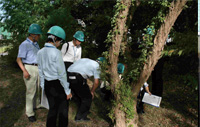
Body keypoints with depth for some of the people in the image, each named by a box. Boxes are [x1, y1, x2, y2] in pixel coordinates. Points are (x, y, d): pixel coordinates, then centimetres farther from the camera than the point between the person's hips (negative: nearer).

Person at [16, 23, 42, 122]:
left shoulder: (36, 44, 12)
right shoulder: (24, 45, -11)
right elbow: (19, 59, -16)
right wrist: (25, 71, -27)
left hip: (38, 68, 8)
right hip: (29, 69, -7)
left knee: (37, 88, 18)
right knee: (31, 90, -4)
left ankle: (37, 105, 36)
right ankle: (29, 113, 6)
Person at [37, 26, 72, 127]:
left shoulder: (40, 52, 1)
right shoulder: (56, 53, -20)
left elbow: (41, 72, 9)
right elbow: (62, 74, -18)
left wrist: (43, 86, 19)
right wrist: (67, 91, -9)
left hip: (47, 85, 6)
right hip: (58, 84, -6)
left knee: (52, 108, 20)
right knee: (63, 109, 13)